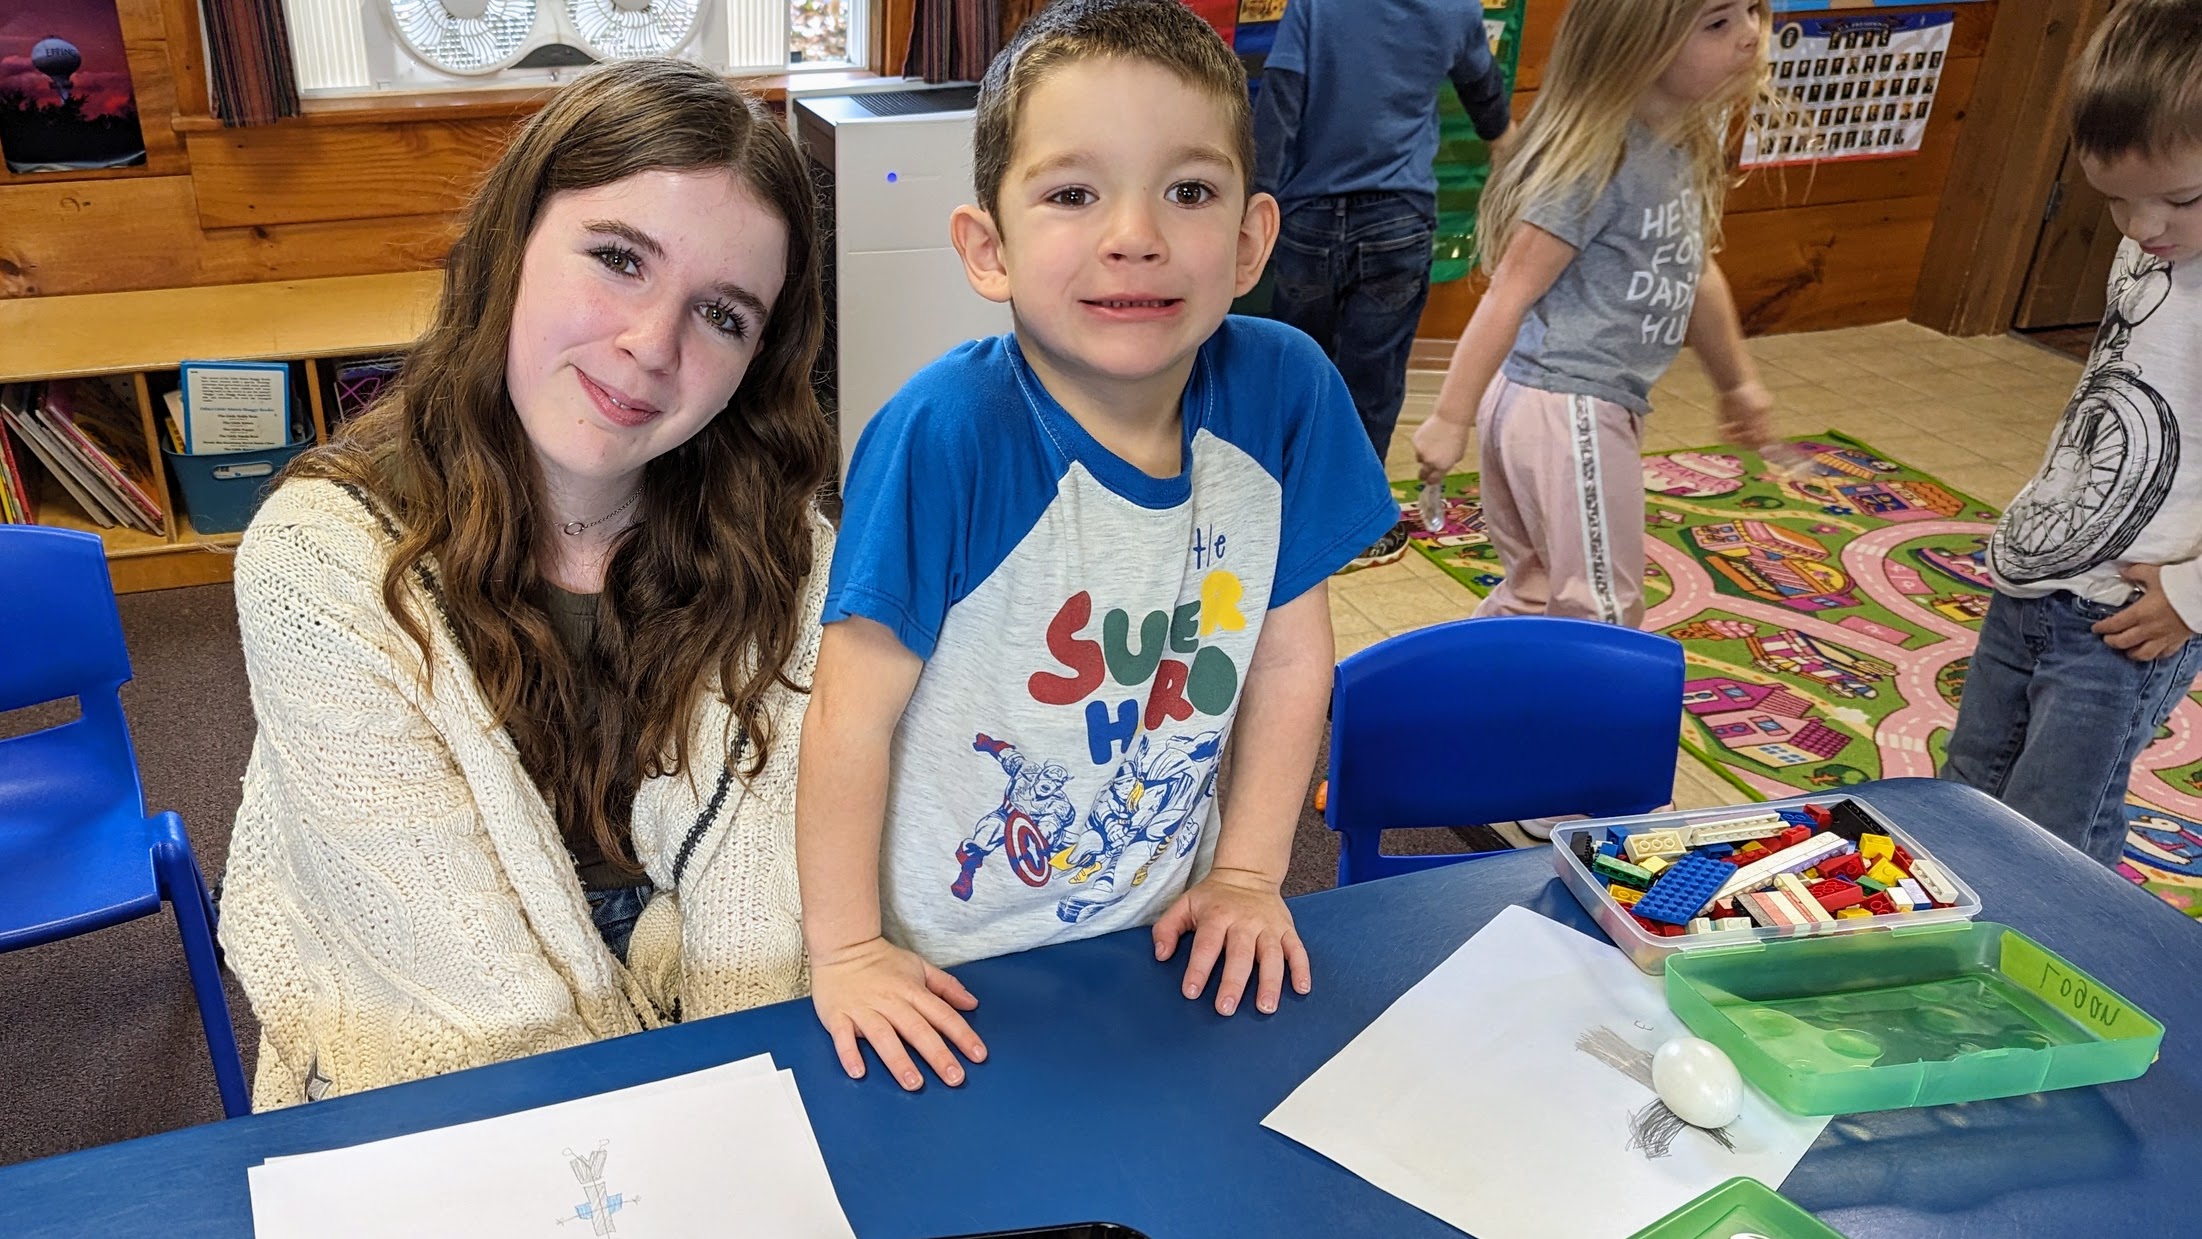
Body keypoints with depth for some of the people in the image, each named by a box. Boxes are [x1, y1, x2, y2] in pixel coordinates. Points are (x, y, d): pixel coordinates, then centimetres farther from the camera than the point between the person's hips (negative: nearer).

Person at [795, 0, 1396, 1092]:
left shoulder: (1284, 395, -15)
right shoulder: (945, 435, -27)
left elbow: (1291, 656, -3)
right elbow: (852, 715, -20)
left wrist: (1248, 875, 0)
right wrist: (845, 953, -13)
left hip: (1162, 936, 4)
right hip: (948, 973, -3)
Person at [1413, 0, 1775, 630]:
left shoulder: (1683, 149, 9)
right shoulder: (1600, 157, -19)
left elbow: (1694, 273, 24)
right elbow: (1510, 293, -19)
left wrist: (1739, 380, 34)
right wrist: (1450, 418, -19)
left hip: (1597, 406, 9)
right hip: (1564, 409, -9)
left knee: (1541, 592, 19)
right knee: (1607, 617, 1)